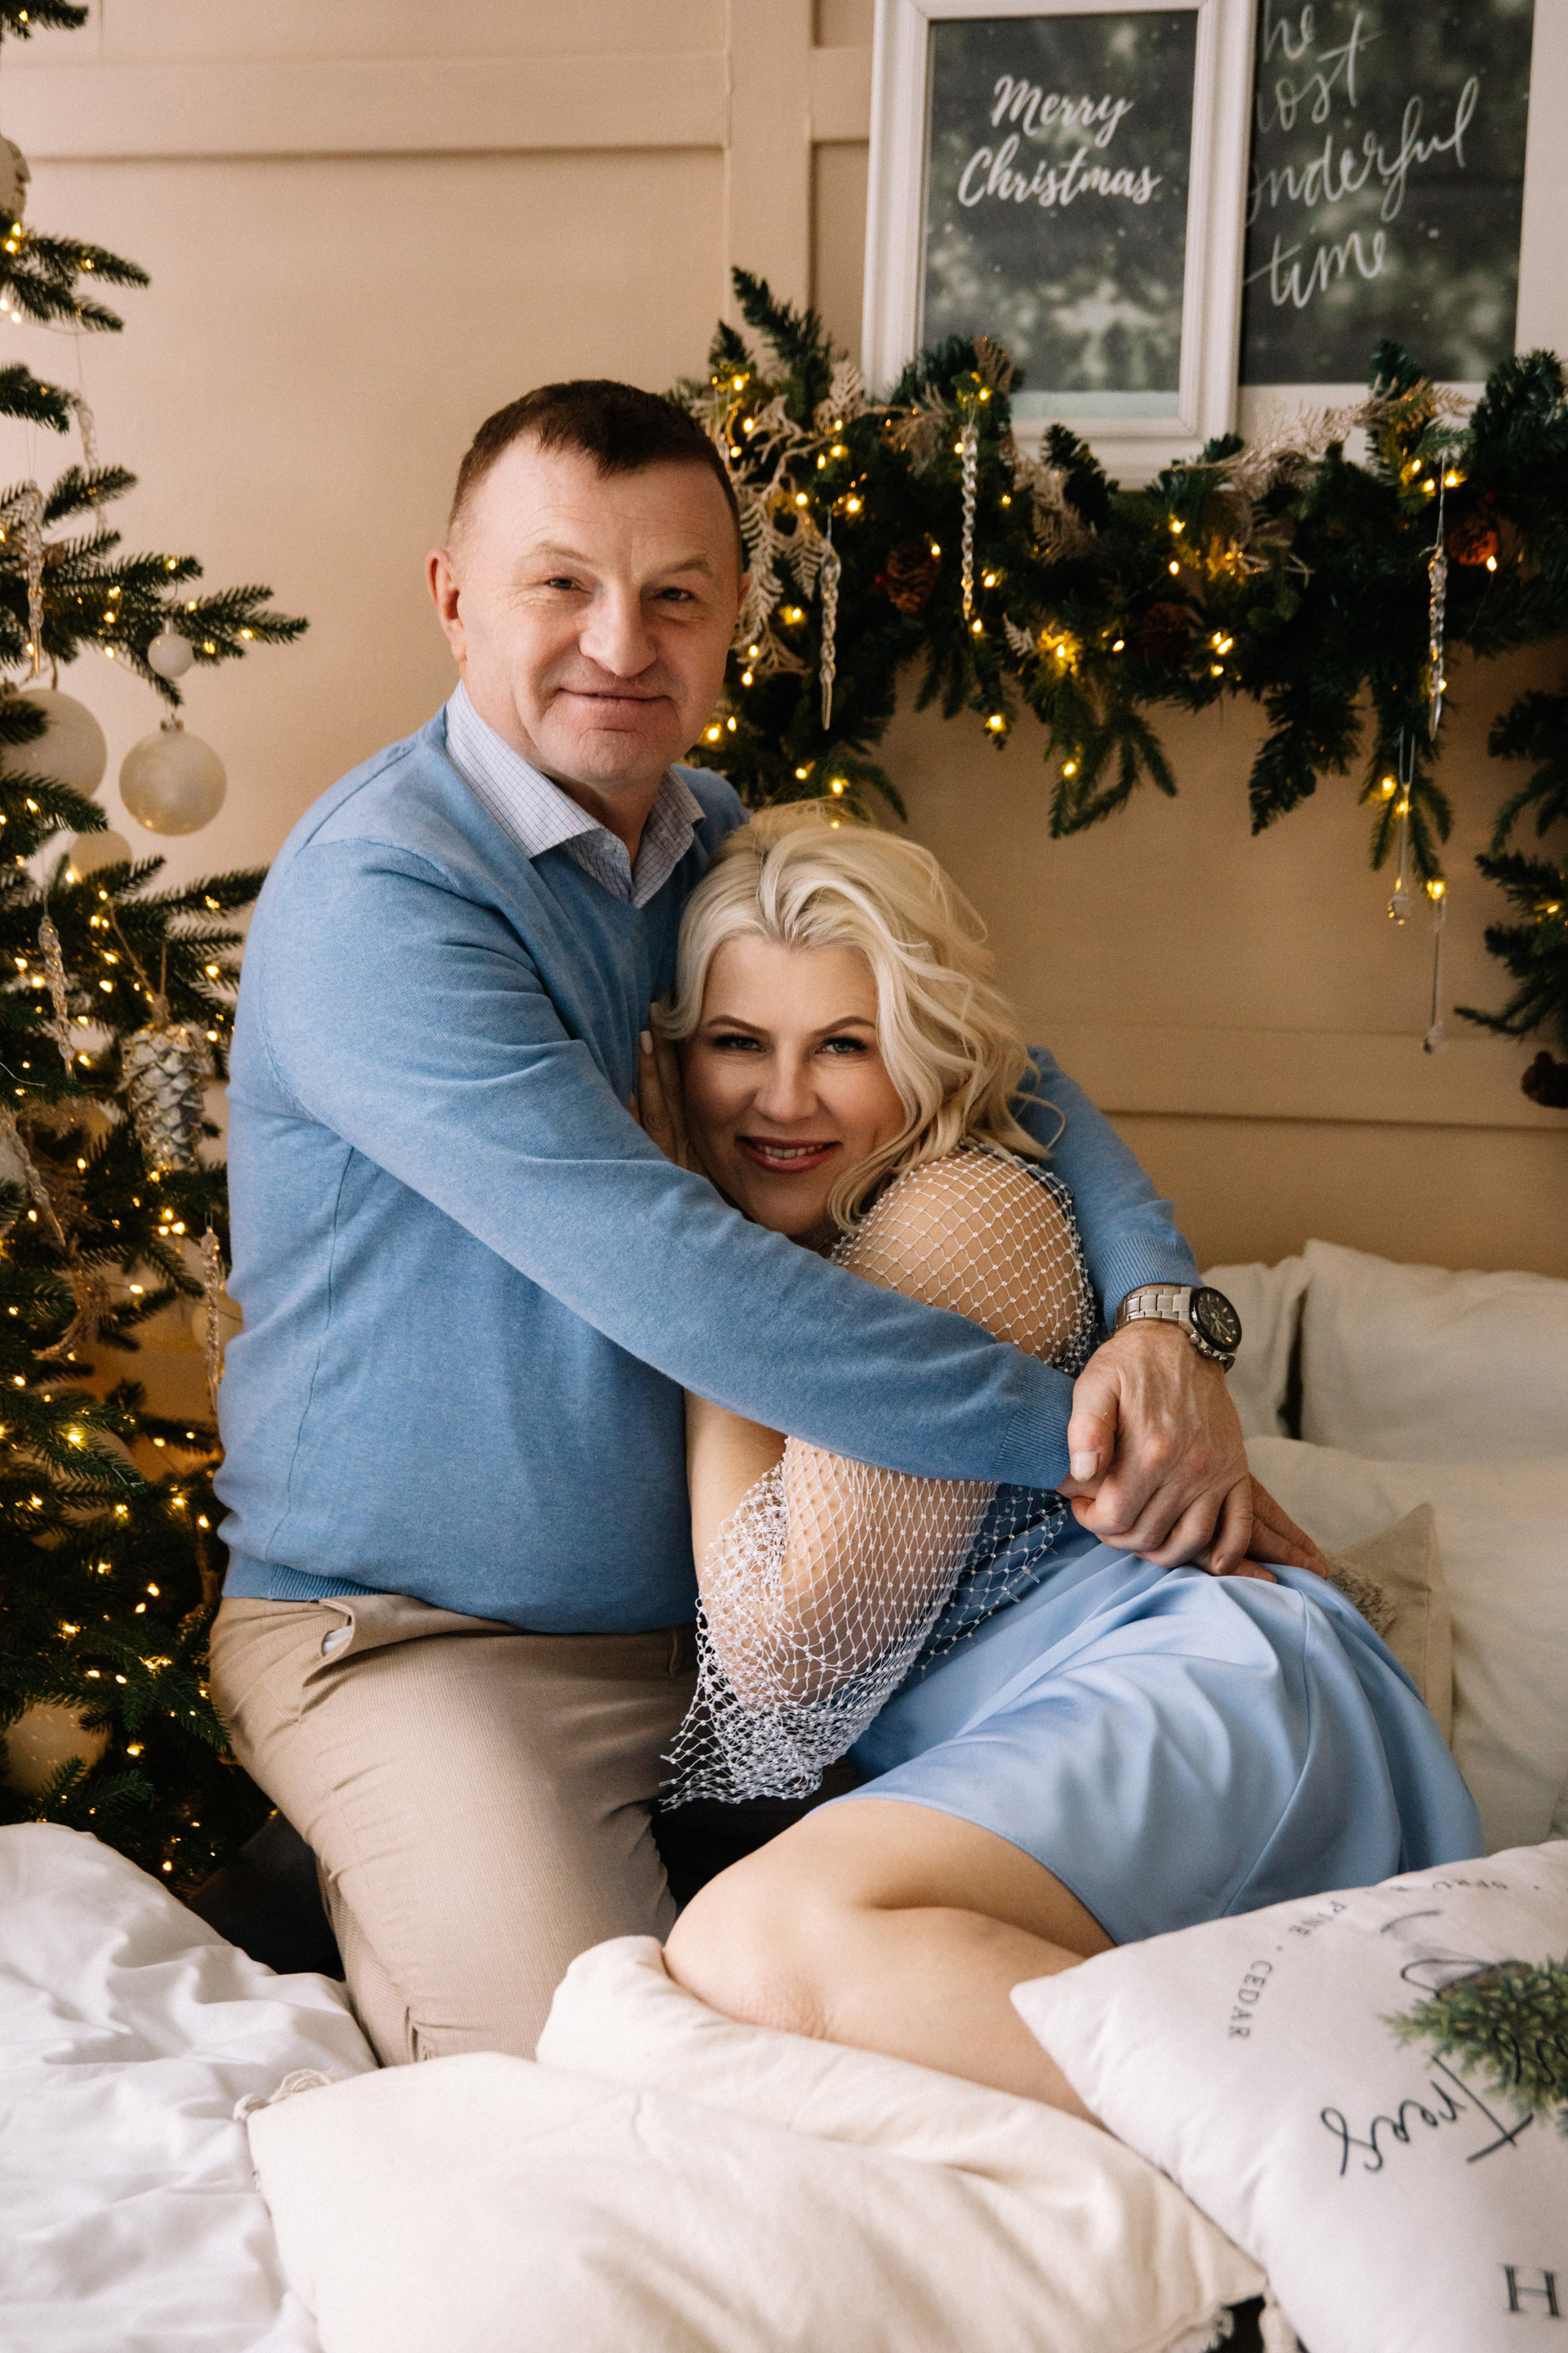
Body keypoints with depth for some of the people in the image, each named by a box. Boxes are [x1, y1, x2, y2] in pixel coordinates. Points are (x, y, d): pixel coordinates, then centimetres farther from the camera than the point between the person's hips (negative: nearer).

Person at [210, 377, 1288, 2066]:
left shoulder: (726, 850, 5)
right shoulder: (377, 894, -22)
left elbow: (998, 1070, 5)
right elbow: (668, 1278, -30)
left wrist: (1162, 1309, -17)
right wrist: (1066, 1437, -27)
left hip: (724, 1602, 7)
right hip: (420, 1640, -7)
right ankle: (378, 1880, 10)